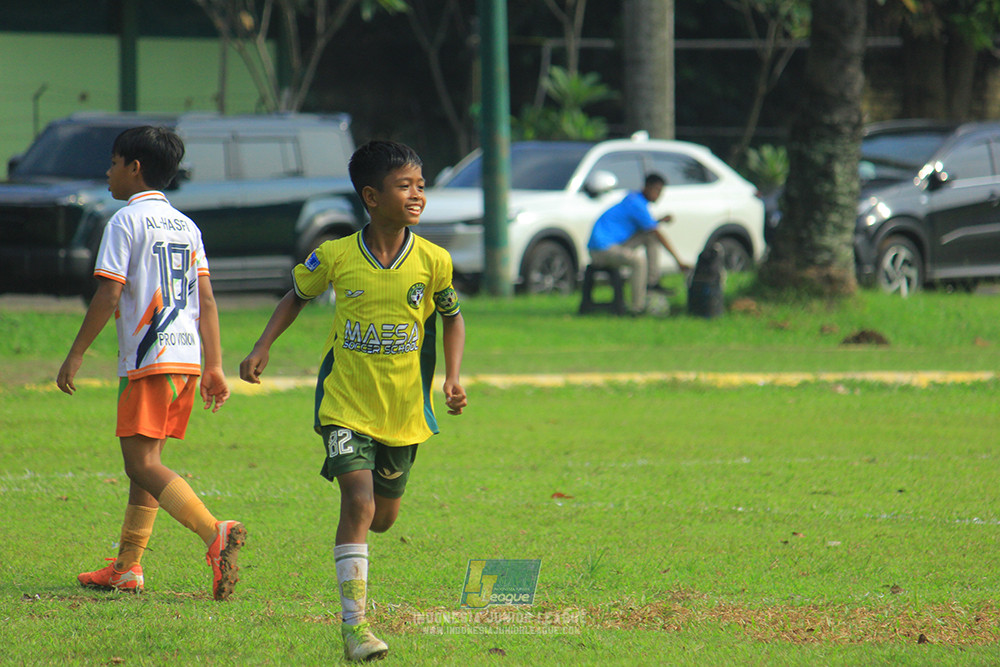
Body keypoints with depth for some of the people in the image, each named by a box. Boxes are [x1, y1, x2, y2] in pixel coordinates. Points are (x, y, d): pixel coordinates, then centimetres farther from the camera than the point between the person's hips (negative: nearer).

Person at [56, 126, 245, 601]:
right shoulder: (186, 226, 16)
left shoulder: (126, 221, -6)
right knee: (143, 460, 16)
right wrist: (214, 367, 12)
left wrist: (76, 355, -6)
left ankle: (216, 534, -30)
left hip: (148, 360, -8)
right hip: (186, 358, 8)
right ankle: (127, 566, 18)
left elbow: (108, 297, -12)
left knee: (143, 463, -11)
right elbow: (206, 301, 12)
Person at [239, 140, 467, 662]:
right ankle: (353, 624, -16)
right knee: (359, 502, -19)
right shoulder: (336, 257, -9)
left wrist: (453, 379, -3)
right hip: (346, 403, -3)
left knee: (383, 516, 15)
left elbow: (452, 317, 9)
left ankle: (352, 552, 53)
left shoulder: (432, 261, -8)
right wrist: (262, 348, 0)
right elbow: (297, 296, 11)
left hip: (404, 409, 3)